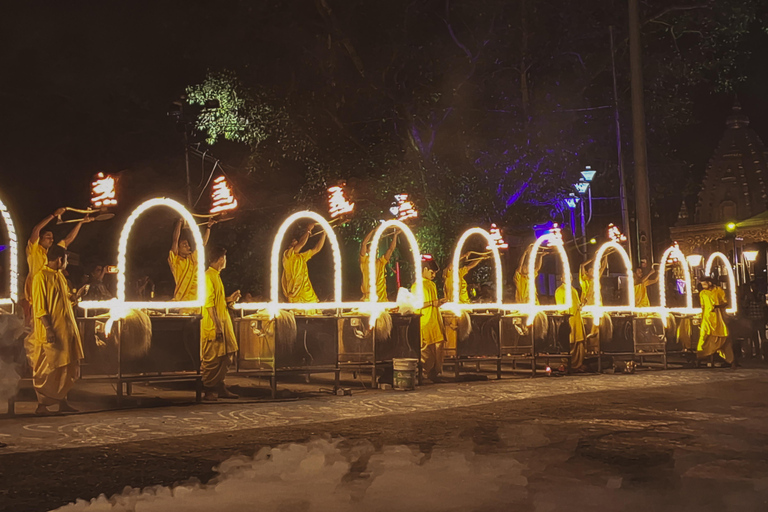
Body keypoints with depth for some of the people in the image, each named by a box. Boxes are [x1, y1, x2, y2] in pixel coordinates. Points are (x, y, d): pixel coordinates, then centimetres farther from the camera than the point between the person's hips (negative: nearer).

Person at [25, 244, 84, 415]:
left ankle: (62, 402, 17)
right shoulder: (41, 277, -11)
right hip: (51, 332, -9)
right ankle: (41, 405, 3)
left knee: (65, 368, 10)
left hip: (65, 330, 9)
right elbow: (39, 307, -16)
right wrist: (48, 329, -23)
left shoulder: (60, 276, 15)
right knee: (47, 370, -4)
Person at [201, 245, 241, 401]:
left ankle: (219, 388, 18)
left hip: (222, 323, 10)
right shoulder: (208, 276, -13)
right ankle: (209, 391, 3)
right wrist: (217, 325, -22)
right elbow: (209, 303, -19)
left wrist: (229, 299, 7)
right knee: (212, 359, -4)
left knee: (225, 356, 11)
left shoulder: (216, 276, 18)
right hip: (213, 325, -10)